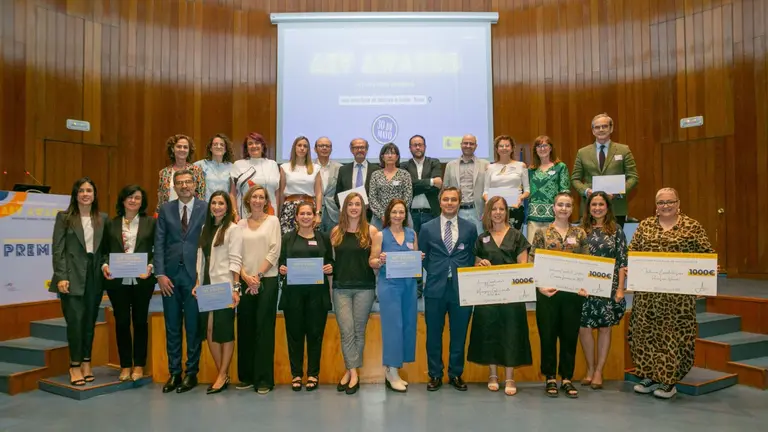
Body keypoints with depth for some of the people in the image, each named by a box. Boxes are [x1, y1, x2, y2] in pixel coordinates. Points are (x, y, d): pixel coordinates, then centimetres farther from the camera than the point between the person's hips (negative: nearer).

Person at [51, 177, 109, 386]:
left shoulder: (103, 218, 10)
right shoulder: (64, 217, 1)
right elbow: (58, 249, -4)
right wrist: (61, 277, -11)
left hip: (94, 275, 3)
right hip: (72, 275, -3)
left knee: (90, 320, 8)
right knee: (75, 320, -6)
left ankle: (86, 363, 19)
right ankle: (75, 365, 7)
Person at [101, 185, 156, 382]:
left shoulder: (150, 222, 3)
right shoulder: (111, 223, 7)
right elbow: (105, 250, 9)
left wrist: (151, 267, -15)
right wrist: (105, 265, -10)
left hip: (142, 280, -1)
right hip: (117, 280, 1)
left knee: (140, 321, 8)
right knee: (121, 322, 7)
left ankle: (139, 365, 19)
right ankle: (125, 365, 19)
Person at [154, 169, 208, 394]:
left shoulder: (206, 209, 0)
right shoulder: (165, 209, 9)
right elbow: (159, 244, 6)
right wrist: (160, 274, -3)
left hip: (194, 274, -3)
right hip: (171, 274, 3)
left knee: (193, 326, 4)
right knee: (172, 327, 9)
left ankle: (191, 373, 15)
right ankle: (174, 372, 19)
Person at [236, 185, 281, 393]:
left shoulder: (273, 220, 3)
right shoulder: (241, 224, 10)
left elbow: (274, 252, -4)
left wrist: (258, 276, -10)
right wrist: (246, 277, -9)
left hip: (267, 280, -3)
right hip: (245, 281, 3)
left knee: (264, 329, -2)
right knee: (245, 328, 6)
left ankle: (264, 379, 2)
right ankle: (246, 376, 16)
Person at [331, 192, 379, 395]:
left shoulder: (371, 231, 1)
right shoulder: (336, 231, 7)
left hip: (364, 287, -1)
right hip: (341, 287, 1)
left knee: (359, 330, 6)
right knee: (346, 330, -4)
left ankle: (350, 371, 17)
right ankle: (353, 372, 4)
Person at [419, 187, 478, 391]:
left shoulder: (470, 228, 5)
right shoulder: (427, 228, 4)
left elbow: (473, 257, 10)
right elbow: (424, 258, 9)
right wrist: (435, 274, 2)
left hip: (462, 288, 0)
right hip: (435, 289, 0)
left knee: (459, 334, 9)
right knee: (434, 334, 7)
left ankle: (456, 374, 24)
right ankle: (435, 375, 21)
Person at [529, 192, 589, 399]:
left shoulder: (580, 233, 7)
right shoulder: (542, 233, 2)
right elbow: (532, 264, -2)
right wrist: (540, 286, -13)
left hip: (573, 292, 2)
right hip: (548, 292, -2)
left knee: (570, 335, 8)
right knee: (547, 335, 4)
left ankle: (567, 378, 21)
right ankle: (550, 378, 18)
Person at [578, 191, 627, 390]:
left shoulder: (616, 230, 2)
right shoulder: (583, 230, 7)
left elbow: (622, 262, 0)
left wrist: (620, 289, -7)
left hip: (608, 287, -1)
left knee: (604, 328, 5)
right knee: (584, 328, 1)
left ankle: (599, 371, 17)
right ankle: (590, 368, 18)